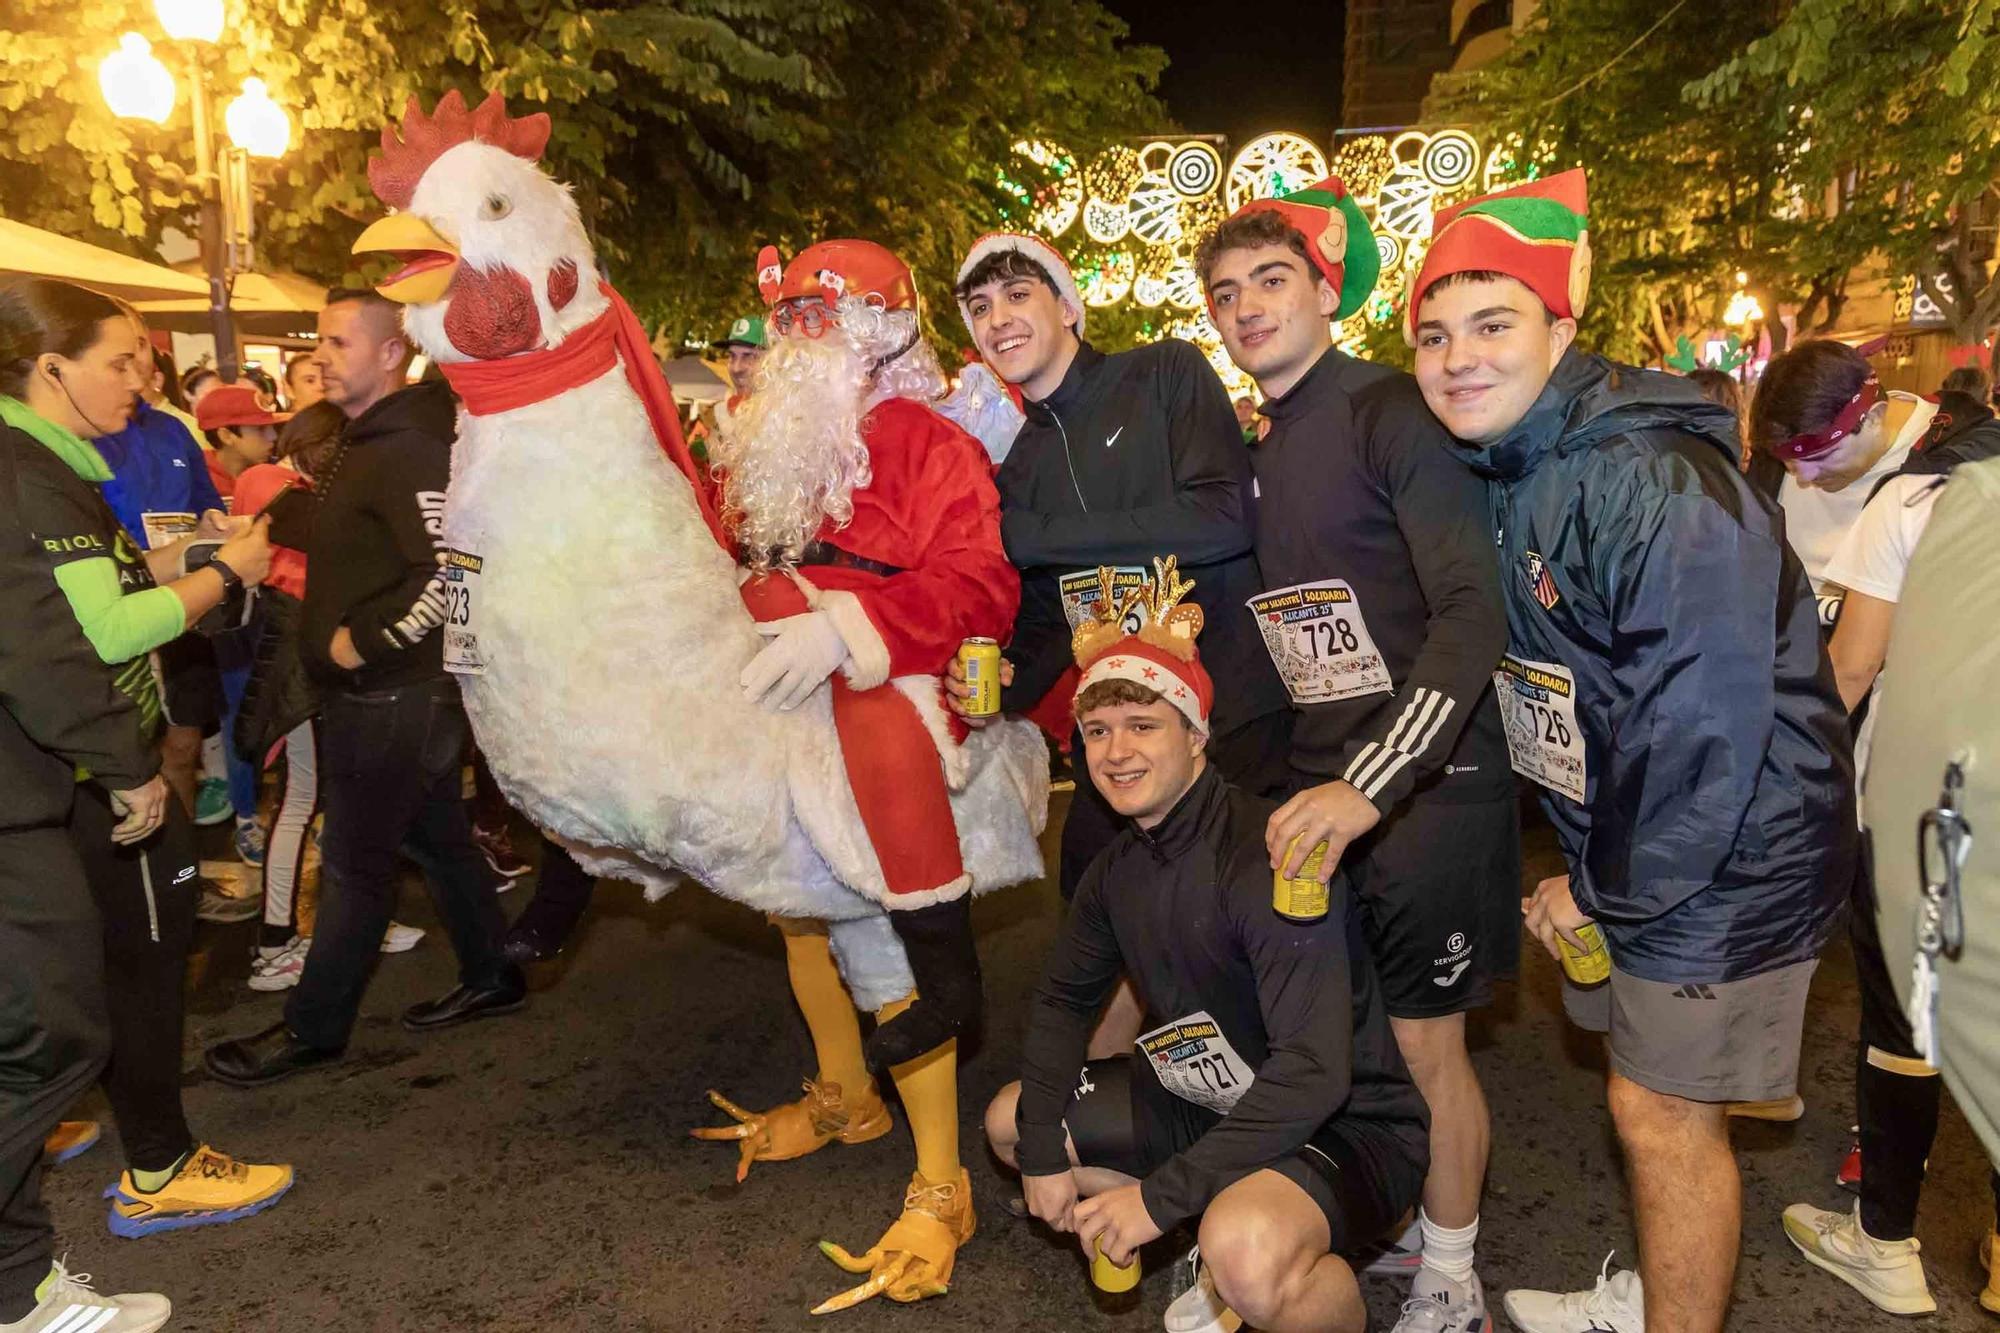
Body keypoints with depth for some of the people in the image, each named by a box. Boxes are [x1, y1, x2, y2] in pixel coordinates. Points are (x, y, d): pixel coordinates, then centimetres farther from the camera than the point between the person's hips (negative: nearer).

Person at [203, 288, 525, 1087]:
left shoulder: (409, 449, -20)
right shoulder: (367, 440, 13)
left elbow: (451, 572, -30)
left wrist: (362, 641, -22)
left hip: (392, 697, -10)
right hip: (396, 691, 10)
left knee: (355, 865, 2)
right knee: (438, 836, 18)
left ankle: (313, 1030, 16)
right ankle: (489, 979, 31)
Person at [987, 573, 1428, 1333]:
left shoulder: (1267, 858, -27)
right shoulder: (1120, 867, -2)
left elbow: (1314, 1075, -31)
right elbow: (1064, 999, 12)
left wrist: (1159, 1196, -28)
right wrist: (1043, 1151, -1)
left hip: (1347, 1123, -8)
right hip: (1215, 1101, 8)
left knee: (1247, 1251, -39)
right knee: (1009, 1122, 11)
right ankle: (1218, 1254, 13)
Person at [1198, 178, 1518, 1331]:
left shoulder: (1393, 413, -12)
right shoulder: (1260, 455, 10)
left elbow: (1475, 613, -22)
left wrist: (1374, 783, -30)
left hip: (1427, 781, -6)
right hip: (1320, 786, 6)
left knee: (1426, 1041, 6)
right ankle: (1388, 1222, 38)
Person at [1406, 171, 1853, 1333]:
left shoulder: (1654, 483, -26)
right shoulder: (1506, 474, 3)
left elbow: (1708, 728, -27)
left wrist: (1606, 892, -17)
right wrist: (1585, 871, 6)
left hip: (1726, 856, -8)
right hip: (1626, 843, 8)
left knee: (1665, 1114, 3)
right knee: (1650, 1095, 21)